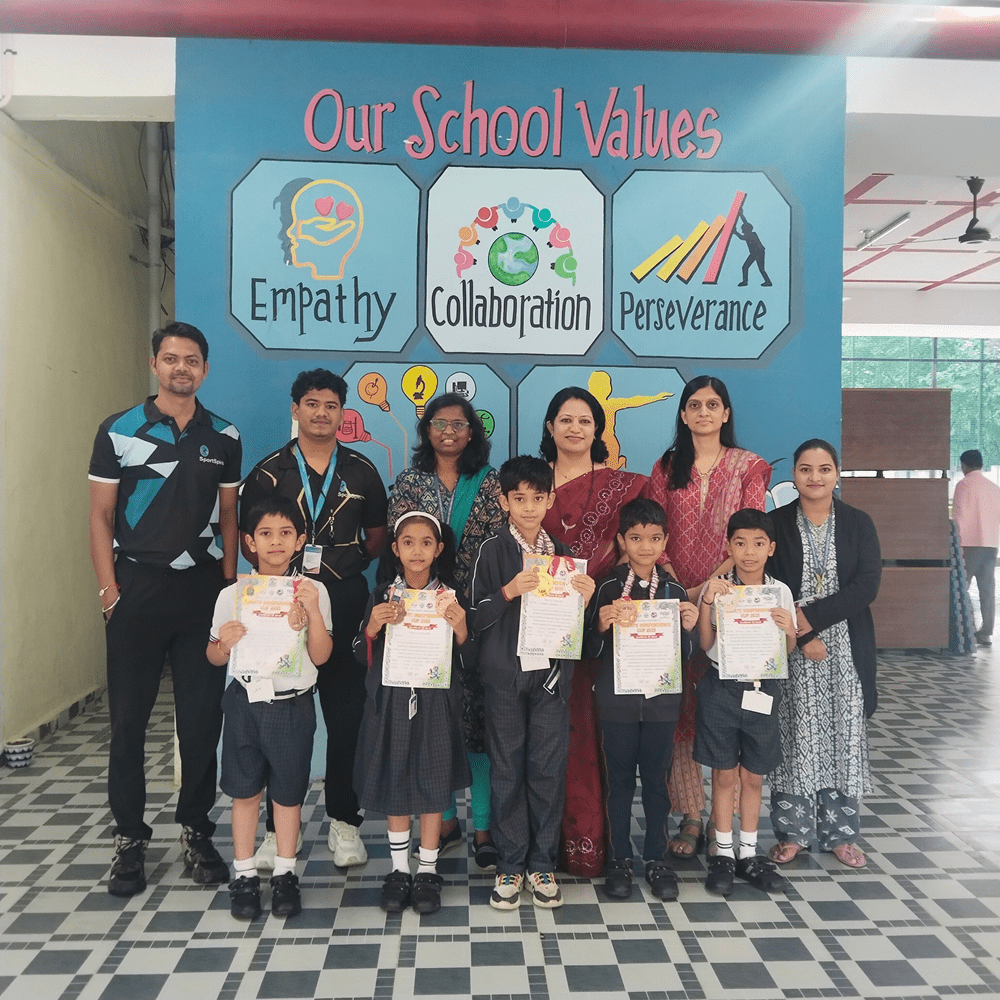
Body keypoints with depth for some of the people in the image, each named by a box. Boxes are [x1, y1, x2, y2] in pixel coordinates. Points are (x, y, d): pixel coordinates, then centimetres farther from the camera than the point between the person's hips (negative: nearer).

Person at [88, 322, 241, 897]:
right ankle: (130, 837, 19)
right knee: (129, 716, 5)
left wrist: (229, 587, 4)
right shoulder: (120, 430, 0)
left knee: (203, 714, 6)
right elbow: (101, 515, 1)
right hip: (138, 587, -1)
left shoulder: (224, 437, 6)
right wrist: (109, 589, -7)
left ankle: (197, 831, 21)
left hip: (203, 589, 2)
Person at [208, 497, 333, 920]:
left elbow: (321, 656, -9)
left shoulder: (311, 592, -5)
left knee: (288, 792, 10)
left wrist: (313, 612, -23)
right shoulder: (232, 595, -1)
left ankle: (285, 875, 27)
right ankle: (245, 876, 25)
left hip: (292, 705, -1)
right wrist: (224, 643, -16)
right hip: (245, 701, 1)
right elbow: (214, 658, 6)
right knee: (245, 791, 10)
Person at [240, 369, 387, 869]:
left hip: (346, 602, 1)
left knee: (347, 714, 5)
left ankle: (343, 822, 19)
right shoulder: (269, 471, 5)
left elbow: (376, 534, 16)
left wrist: (344, 564, 6)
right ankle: (278, 827, 15)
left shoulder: (361, 471, 8)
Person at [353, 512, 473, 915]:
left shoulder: (451, 597, -1)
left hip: (435, 704, -1)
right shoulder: (381, 598, 1)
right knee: (395, 786, 9)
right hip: (391, 704, 1)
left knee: (433, 787, 5)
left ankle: (427, 871, 22)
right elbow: (362, 658, 2)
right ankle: (399, 870, 26)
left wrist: (461, 630, -18)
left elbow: (464, 662, 1)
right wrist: (372, 628, -17)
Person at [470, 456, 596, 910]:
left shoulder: (561, 554, 7)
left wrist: (584, 599, -8)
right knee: (508, 770, 5)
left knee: (549, 769, 5)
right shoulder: (492, 551, -2)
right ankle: (510, 865, 19)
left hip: (551, 674, 2)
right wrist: (509, 591, -22)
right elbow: (474, 617, -8)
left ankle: (542, 863, 20)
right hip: (504, 674, -2)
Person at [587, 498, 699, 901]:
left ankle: (656, 858, 25)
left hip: (661, 700, 2)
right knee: (619, 780, 9)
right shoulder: (607, 588, -4)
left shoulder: (674, 591, 2)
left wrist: (688, 628, -13)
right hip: (617, 700, -1)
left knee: (657, 780, 10)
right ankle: (619, 858, 23)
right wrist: (602, 626, -23)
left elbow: (686, 654, 6)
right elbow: (592, 650, -4)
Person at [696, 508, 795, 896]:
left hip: (762, 690, 2)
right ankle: (723, 855, 20)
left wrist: (789, 632, -15)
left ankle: (748, 854, 26)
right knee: (724, 775, 6)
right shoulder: (716, 588, -6)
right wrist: (706, 603, -21)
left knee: (753, 777, 12)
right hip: (722, 688, -2)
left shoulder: (780, 592, 2)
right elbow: (704, 644, -9)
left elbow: (787, 651, 6)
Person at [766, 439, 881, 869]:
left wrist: (811, 617, -16)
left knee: (844, 738, 6)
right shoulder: (776, 523, 1)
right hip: (792, 651, -1)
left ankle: (839, 833, 19)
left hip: (848, 649, 1)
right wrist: (801, 638, -15)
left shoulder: (858, 523, 4)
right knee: (795, 738, 2)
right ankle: (792, 832, 14)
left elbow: (867, 585, -7)